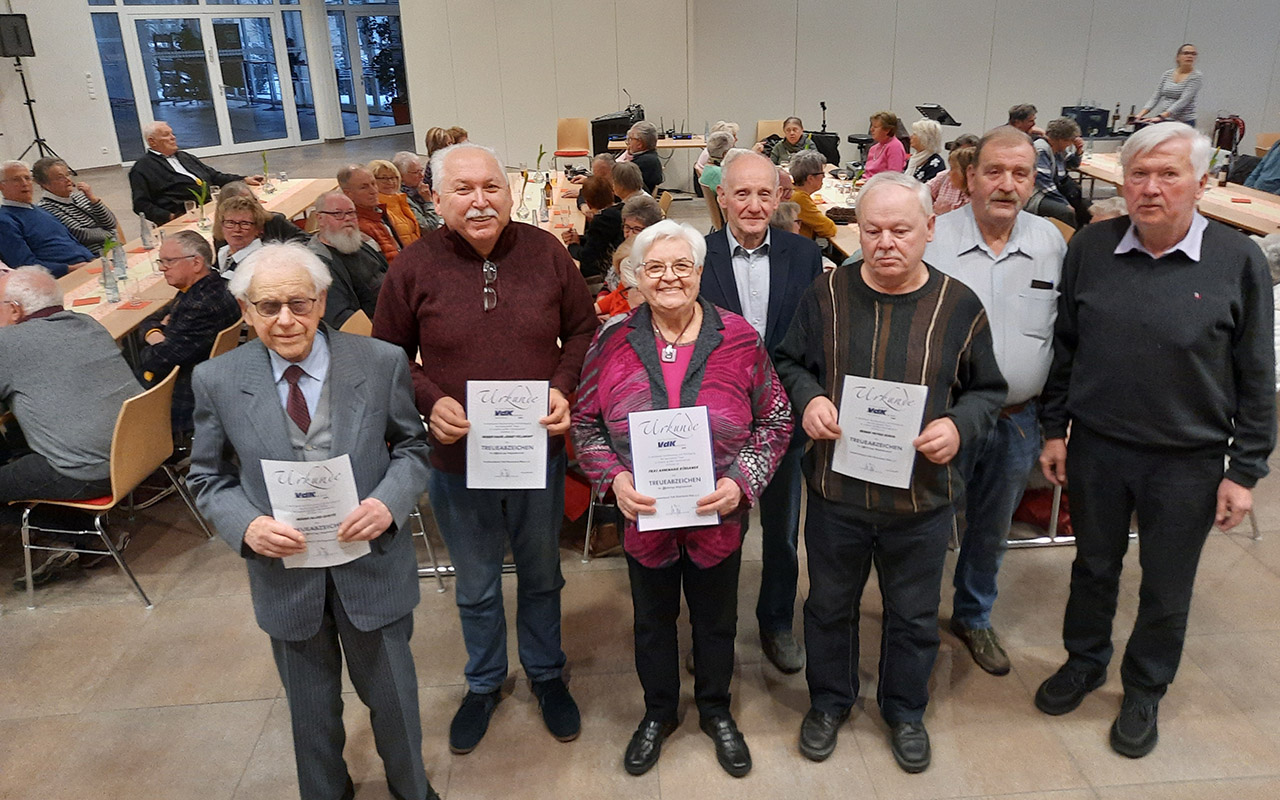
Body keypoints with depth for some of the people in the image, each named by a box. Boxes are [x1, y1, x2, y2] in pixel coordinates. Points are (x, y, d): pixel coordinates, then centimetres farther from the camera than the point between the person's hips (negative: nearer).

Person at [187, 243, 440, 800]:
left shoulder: (381, 363, -10)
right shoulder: (216, 381, -7)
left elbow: (412, 447, -1)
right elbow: (208, 477, 2)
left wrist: (389, 502, -20)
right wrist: (247, 525, -18)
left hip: (372, 563, 0)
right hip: (284, 571, 1)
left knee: (391, 695, 19)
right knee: (311, 711, 22)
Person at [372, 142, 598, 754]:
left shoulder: (546, 253, -6)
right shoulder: (413, 268, -10)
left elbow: (582, 330, 3)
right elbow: (388, 356, 0)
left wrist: (564, 387, -12)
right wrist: (429, 401, -17)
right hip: (457, 458, 0)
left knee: (541, 576, 21)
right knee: (476, 586, 20)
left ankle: (546, 673, 46)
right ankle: (484, 682, 46)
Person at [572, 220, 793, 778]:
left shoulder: (740, 339, -9)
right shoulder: (612, 344, -7)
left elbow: (775, 421, -3)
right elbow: (585, 424, 1)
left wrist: (741, 482, -16)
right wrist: (614, 478, -14)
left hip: (719, 518, 0)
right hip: (643, 517, 1)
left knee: (716, 620, 20)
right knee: (653, 620, 21)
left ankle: (716, 711, 47)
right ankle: (659, 713, 47)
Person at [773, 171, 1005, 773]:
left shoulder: (960, 306, -6)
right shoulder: (827, 294, -5)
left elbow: (987, 389, 3)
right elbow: (790, 362, 6)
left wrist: (959, 425, -17)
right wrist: (807, 399, -15)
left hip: (921, 499, 0)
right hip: (836, 492, 1)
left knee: (914, 616, 18)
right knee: (830, 605, 19)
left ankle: (904, 710, 44)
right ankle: (829, 701, 44)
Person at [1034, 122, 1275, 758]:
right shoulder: (1090, 248, -4)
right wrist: (1054, 430, 4)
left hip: (1187, 462, -1)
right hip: (1095, 448, 2)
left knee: (1167, 588, 15)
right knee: (1094, 566, 19)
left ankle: (1145, 692, 38)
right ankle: (1085, 661, 44)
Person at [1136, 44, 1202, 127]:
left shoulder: (1197, 76, -5)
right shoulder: (1167, 74, 9)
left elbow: (1183, 101, -17)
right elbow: (1155, 97, 7)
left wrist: (1161, 116, -29)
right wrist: (1140, 114, -10)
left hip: (1183, 122, -4)